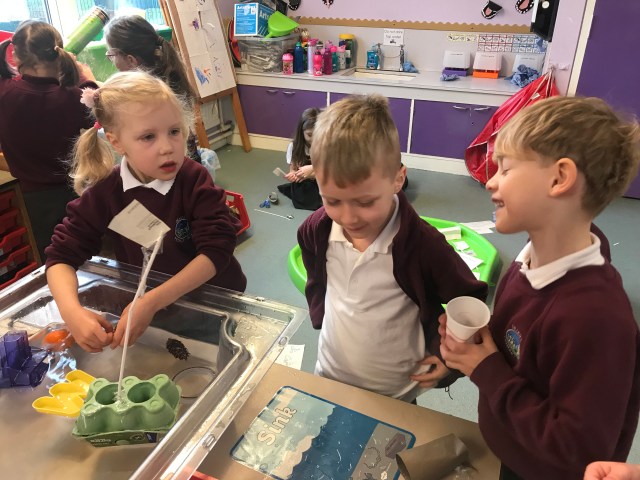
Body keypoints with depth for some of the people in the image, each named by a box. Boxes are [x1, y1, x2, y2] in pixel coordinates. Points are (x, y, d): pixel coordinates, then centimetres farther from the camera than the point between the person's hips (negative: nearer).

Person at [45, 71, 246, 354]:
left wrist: (152, 302, -34)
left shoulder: (195, 180, -16)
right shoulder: (103, 193, -10)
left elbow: (216, 251, -25)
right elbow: (62, 255, -6)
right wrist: (72, 311, -27)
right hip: (140, 306, 2)